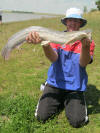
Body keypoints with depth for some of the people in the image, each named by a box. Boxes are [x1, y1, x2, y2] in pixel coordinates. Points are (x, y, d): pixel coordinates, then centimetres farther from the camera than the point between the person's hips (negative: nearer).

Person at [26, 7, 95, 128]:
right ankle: (60, 102, 19)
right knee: (42, 116, -9)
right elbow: (53, 58, -18)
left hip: (75, 87, -1)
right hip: (55, 83, 1)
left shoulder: (87, 41, -3)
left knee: (77, 121, -16)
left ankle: (70, 102, 16)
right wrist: (45, 44, -40)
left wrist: (85, 47, -39)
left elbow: (83, 63, -18)